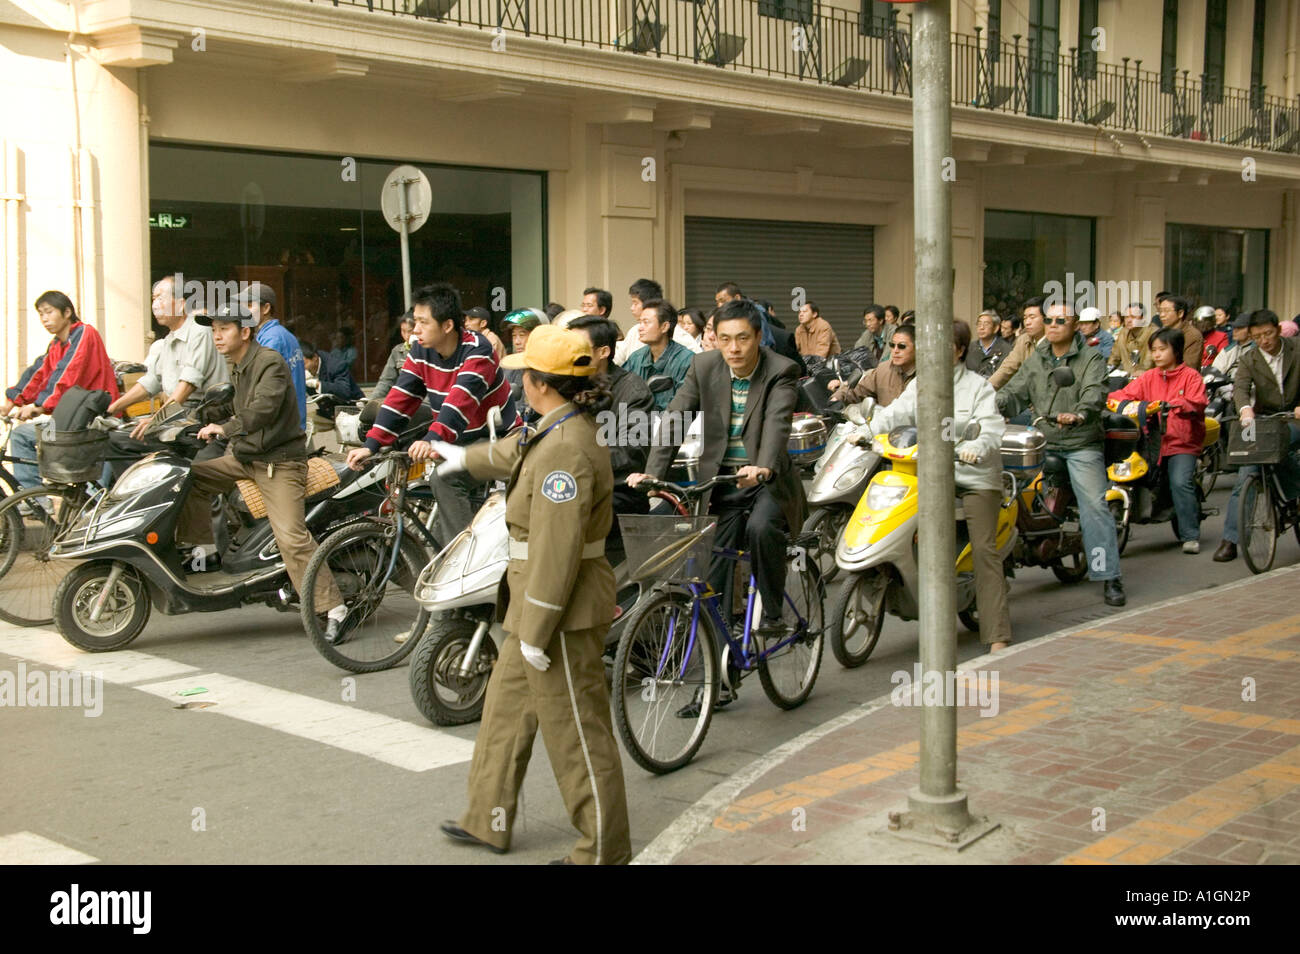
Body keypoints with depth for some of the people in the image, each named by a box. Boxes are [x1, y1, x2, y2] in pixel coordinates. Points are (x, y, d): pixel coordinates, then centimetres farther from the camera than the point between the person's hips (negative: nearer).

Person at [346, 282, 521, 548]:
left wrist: (433, 439, -51)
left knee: (445, 479, -29)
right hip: (460, 444, 8)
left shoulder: (477, 350, -23)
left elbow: (462, 399, -37)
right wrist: (371, 444, -21)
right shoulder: (421, 352, -2)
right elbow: (400, 399, -9)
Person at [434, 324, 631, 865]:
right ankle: (488, 821, 36)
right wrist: (465, 457, 50)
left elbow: (557, 552, -26)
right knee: (505, 708, 21)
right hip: (539, 601, 11)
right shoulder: (560, 432, 8)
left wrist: (536, 632, -22)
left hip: (564, 613, -11)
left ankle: (604, 850, 13)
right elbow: (515, 453, 33)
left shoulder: (567, 450, -24)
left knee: (576, 730, 0)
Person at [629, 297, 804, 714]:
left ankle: (773, 612, -10)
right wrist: (652, 472, -21)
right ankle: (720, 680, 11)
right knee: (712, 584, 1)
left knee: (761, 527, -36)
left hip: (766, 481, -3)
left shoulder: (781, 372, -12)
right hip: (720, 481, 3)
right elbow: (675, 418, -8)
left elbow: (777, 423, -28)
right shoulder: (704, 367, -2)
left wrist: (764, 469, -47)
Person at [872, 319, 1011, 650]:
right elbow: (896, 413, 3)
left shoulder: (978, 386, 1)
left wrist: (977, 448, -34)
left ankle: (998, 636, -13)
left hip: (976, 477, -5)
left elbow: (992, 428, -12)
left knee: (984, 550, -11)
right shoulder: (921, 384, 15)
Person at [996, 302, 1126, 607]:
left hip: (1082, 445, -4)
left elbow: (1095, 393, -15)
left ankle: (1109, 576, -10)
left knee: (1095, 506, -13)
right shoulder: (1035, 360, 17)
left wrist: (1079, 415, -36)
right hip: (1042, 444, 4)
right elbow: (1015, 391, 9)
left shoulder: (1091, 358, 2)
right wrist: (995, 404, -14)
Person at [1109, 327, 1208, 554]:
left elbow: (1197, 404, -9)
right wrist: (1104, 400, -14)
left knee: (1180, 483, -23)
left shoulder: (1191, 376, 4)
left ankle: (1190, 535, -14)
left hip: (1182, 443, -4)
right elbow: (1127, 393, 6)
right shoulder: (1149, 377, 16)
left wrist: (1174, 405, -25)